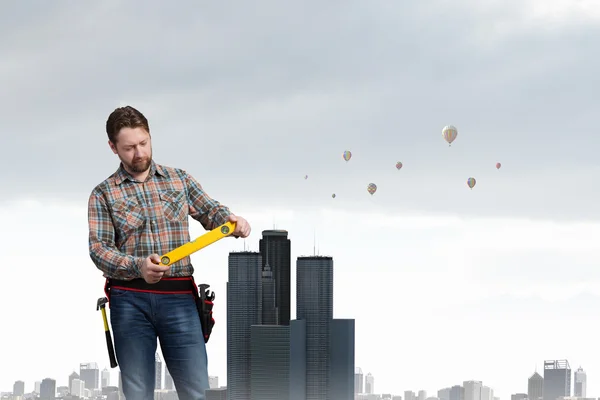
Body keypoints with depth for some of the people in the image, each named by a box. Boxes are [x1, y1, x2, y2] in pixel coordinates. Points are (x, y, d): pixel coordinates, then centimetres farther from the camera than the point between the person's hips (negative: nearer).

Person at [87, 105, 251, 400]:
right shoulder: (103, 194, 5)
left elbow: (210, 212, 11)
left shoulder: (179, 179, 13)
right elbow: (98, 249, -4)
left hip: (179, 297, 1)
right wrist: (138, 266, -23)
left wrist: (231, 220, -14)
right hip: (130, 300, -1)